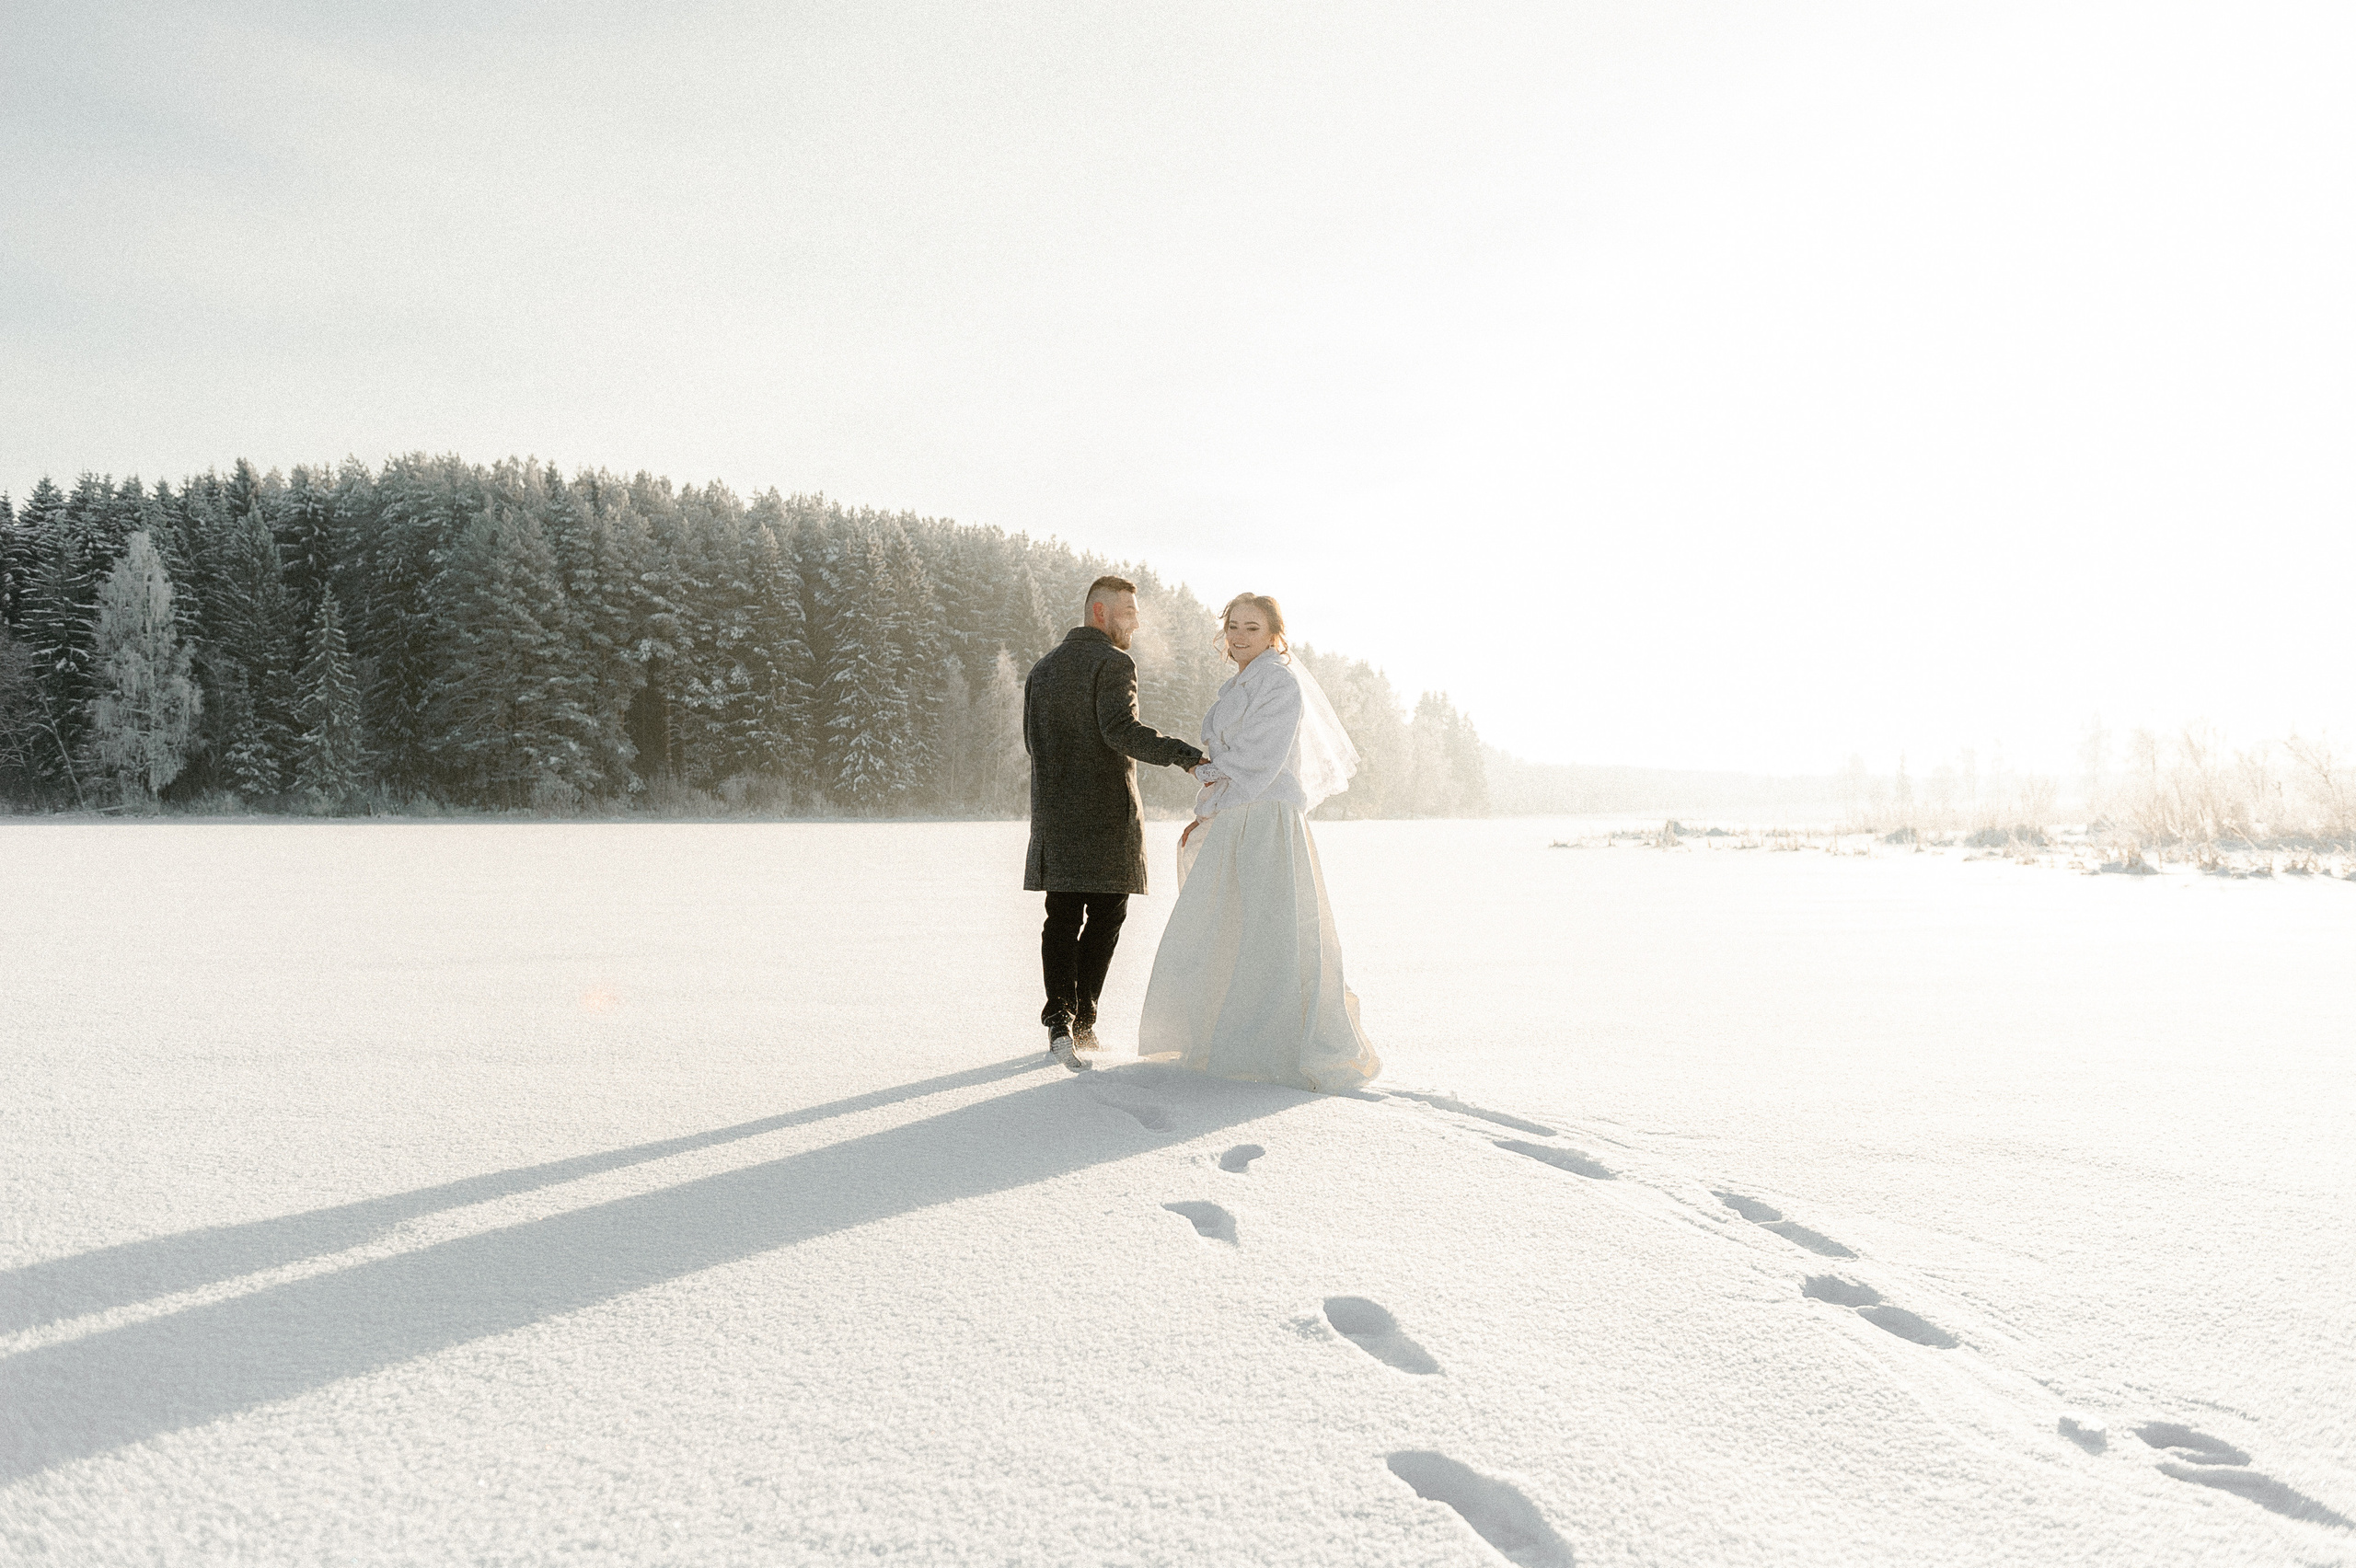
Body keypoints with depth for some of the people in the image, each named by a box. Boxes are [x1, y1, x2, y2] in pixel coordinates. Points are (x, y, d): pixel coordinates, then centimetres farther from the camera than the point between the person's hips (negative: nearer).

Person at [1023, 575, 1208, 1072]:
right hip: (1106, 812, -6)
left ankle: (1059, 1018, -6)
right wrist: (1183, 755, -26)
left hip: (1053, 812, 6)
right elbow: (1121, 728, -23)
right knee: (1105, 917, 5)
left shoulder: (1043, 668, 15)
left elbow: (1032, 740, 15)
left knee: (1062, 919, 8)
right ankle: (1082, 1021, 5)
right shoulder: (1113, 662, -8)